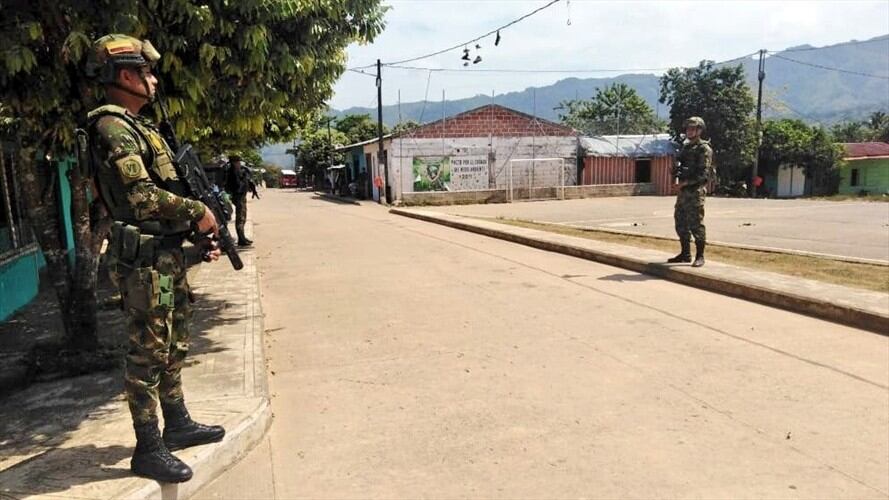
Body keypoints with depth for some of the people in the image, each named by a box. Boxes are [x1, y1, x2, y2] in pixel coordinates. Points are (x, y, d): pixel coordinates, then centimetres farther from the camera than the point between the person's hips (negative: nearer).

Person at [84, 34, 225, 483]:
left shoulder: (137, 126, 17)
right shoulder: (112, 128, -13)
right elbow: (142, 196, -24)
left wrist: (201, 236, 15)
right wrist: (198, 211, -12)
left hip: (167, 253, 10)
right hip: (143, 260, -10)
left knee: (174, 346, 18)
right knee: (148, 353, -2)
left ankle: (177, 425, 32)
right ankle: (148, 450, 10)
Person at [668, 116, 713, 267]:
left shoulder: (704, 148, -7)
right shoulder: (686, 147, 18)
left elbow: (703, 174, -15)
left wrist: (687, 181, -17)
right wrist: (678, 176, 7)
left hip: (695, 191, -9)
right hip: (683, 190, 9)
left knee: (696, 223, -7)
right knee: (681, 222, 11)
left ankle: (699, 256, -1)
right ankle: (685, 254, 21)